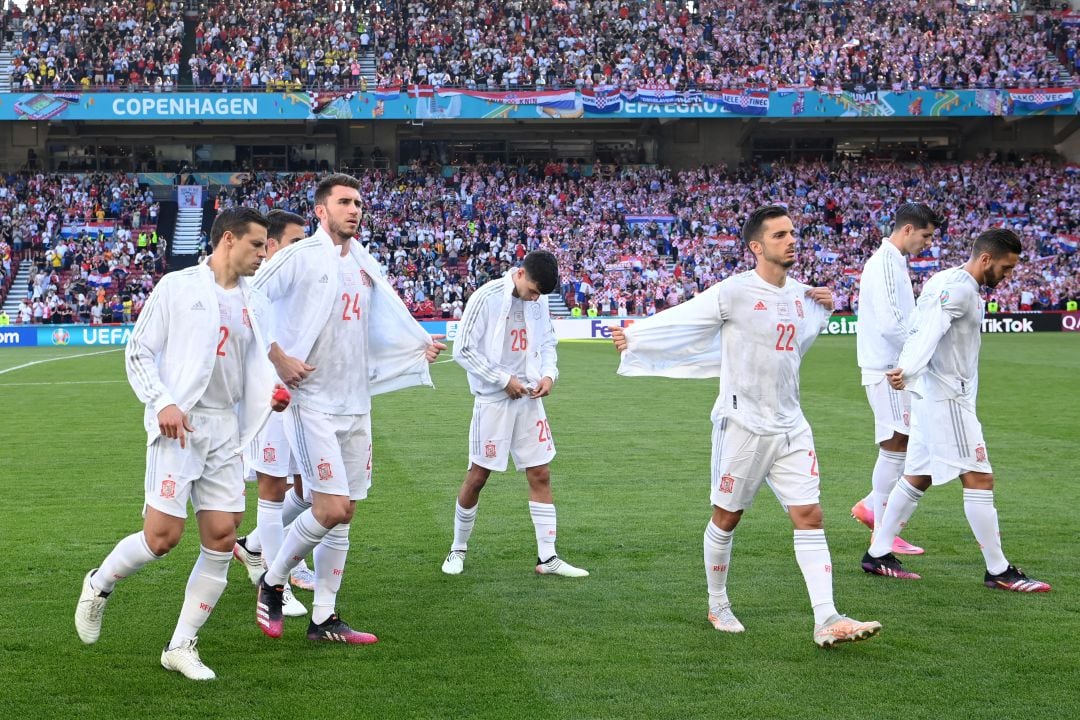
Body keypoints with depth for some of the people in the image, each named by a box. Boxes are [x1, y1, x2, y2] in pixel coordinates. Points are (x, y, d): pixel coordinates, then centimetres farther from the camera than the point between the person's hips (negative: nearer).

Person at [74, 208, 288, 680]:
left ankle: (181, 645, 11)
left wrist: (271, 394, -3)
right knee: (162, 536, -10)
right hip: (178, 425, -6)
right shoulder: (178, 287, -3)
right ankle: (99, 584, 21)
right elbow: (139, 352, -2)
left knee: (221, 538, -1)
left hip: (225, 431, 6)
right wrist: (162, 402, -14)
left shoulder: (254, 304, 13)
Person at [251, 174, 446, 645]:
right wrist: (277, 357, -14)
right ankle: (272, 581, 11)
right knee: (331, 509, -14)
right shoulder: (301, 256, -8)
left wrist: (421, 349, 13)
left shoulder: (365, 266, 13)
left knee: (344, 514, 8)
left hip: (355, 403, 7)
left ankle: (324, 620, 16)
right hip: (312, 400, -7)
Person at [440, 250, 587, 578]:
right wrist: (504, 380, -16)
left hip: (529, 398, 5)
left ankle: (547, 557, 6)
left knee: (540, 475, 2)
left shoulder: (538, 300, 3)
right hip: (493, 400, -5)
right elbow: (463, 350, -13)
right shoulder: (486, 298, -14)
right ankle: (458, 549, 21)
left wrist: (549, 374, -2)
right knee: (477, 477, 3)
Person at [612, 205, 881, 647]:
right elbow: (681, 319, -10)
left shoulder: (800, 295, 9)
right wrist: (633, 335, -21)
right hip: (742, 424, -5)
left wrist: (824, 309, 12)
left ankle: (827, 621, -6)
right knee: (726, 518, 7)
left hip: (790, 428, 6)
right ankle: (717, 605, 28)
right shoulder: (734, 293, -11)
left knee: (810, 517, -4)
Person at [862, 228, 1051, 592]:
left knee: (916, 478, 14)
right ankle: (999, 571, -4)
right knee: (979, 478, -8)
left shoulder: (950, 283, 16)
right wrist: (908, 371, -46)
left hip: (933, 396, 11)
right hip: (947, 397, -11)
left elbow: (918, 330, 21)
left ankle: (878, 554, 19)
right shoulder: (958, 287, -16)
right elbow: (930, 330, -32)